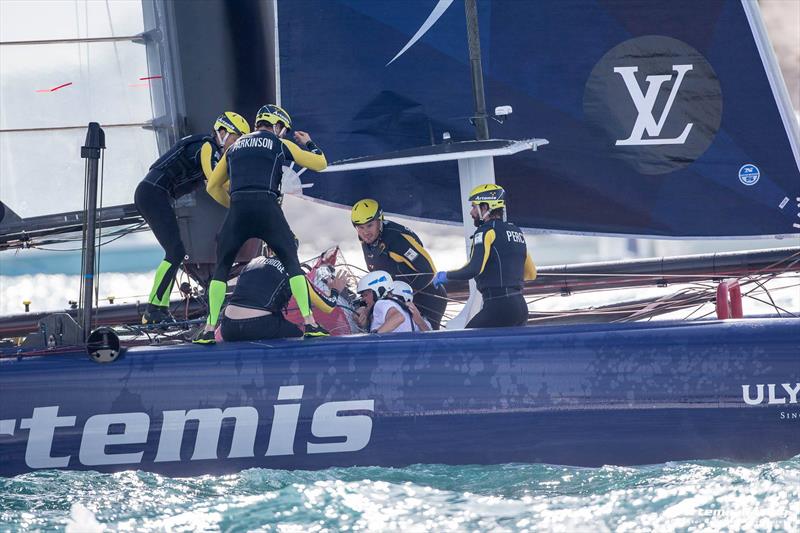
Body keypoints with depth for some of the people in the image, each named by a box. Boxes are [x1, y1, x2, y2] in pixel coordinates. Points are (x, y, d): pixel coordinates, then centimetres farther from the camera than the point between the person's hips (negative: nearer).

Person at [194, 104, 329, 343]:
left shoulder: (235, 147, 26)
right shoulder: (280, 145, 16)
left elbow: (213, 187, 30)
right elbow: (320, 163, 22)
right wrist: (308, 143, 41)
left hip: (237, 209, 2)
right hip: (267, 207, -2)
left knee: (221, 267, 14)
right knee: (292, 263, 10)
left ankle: (209, 329, 3)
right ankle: (310, 323, -1)